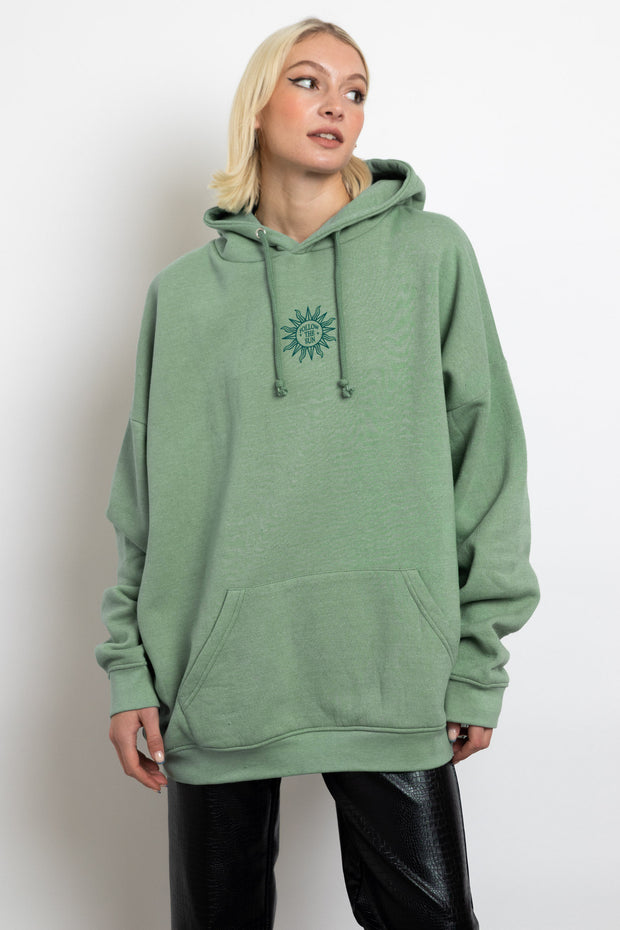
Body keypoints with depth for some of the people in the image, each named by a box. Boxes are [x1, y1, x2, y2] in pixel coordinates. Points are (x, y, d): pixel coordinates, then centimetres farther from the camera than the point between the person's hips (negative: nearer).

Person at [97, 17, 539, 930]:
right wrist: (130, 667, 3)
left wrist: (479, 661, -1)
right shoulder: (184, 291, 7)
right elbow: (145, 494, 8)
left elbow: (486, 457, 2)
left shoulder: (432, 252, 3)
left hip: (395, 676, -1)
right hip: (216, 677, 2)